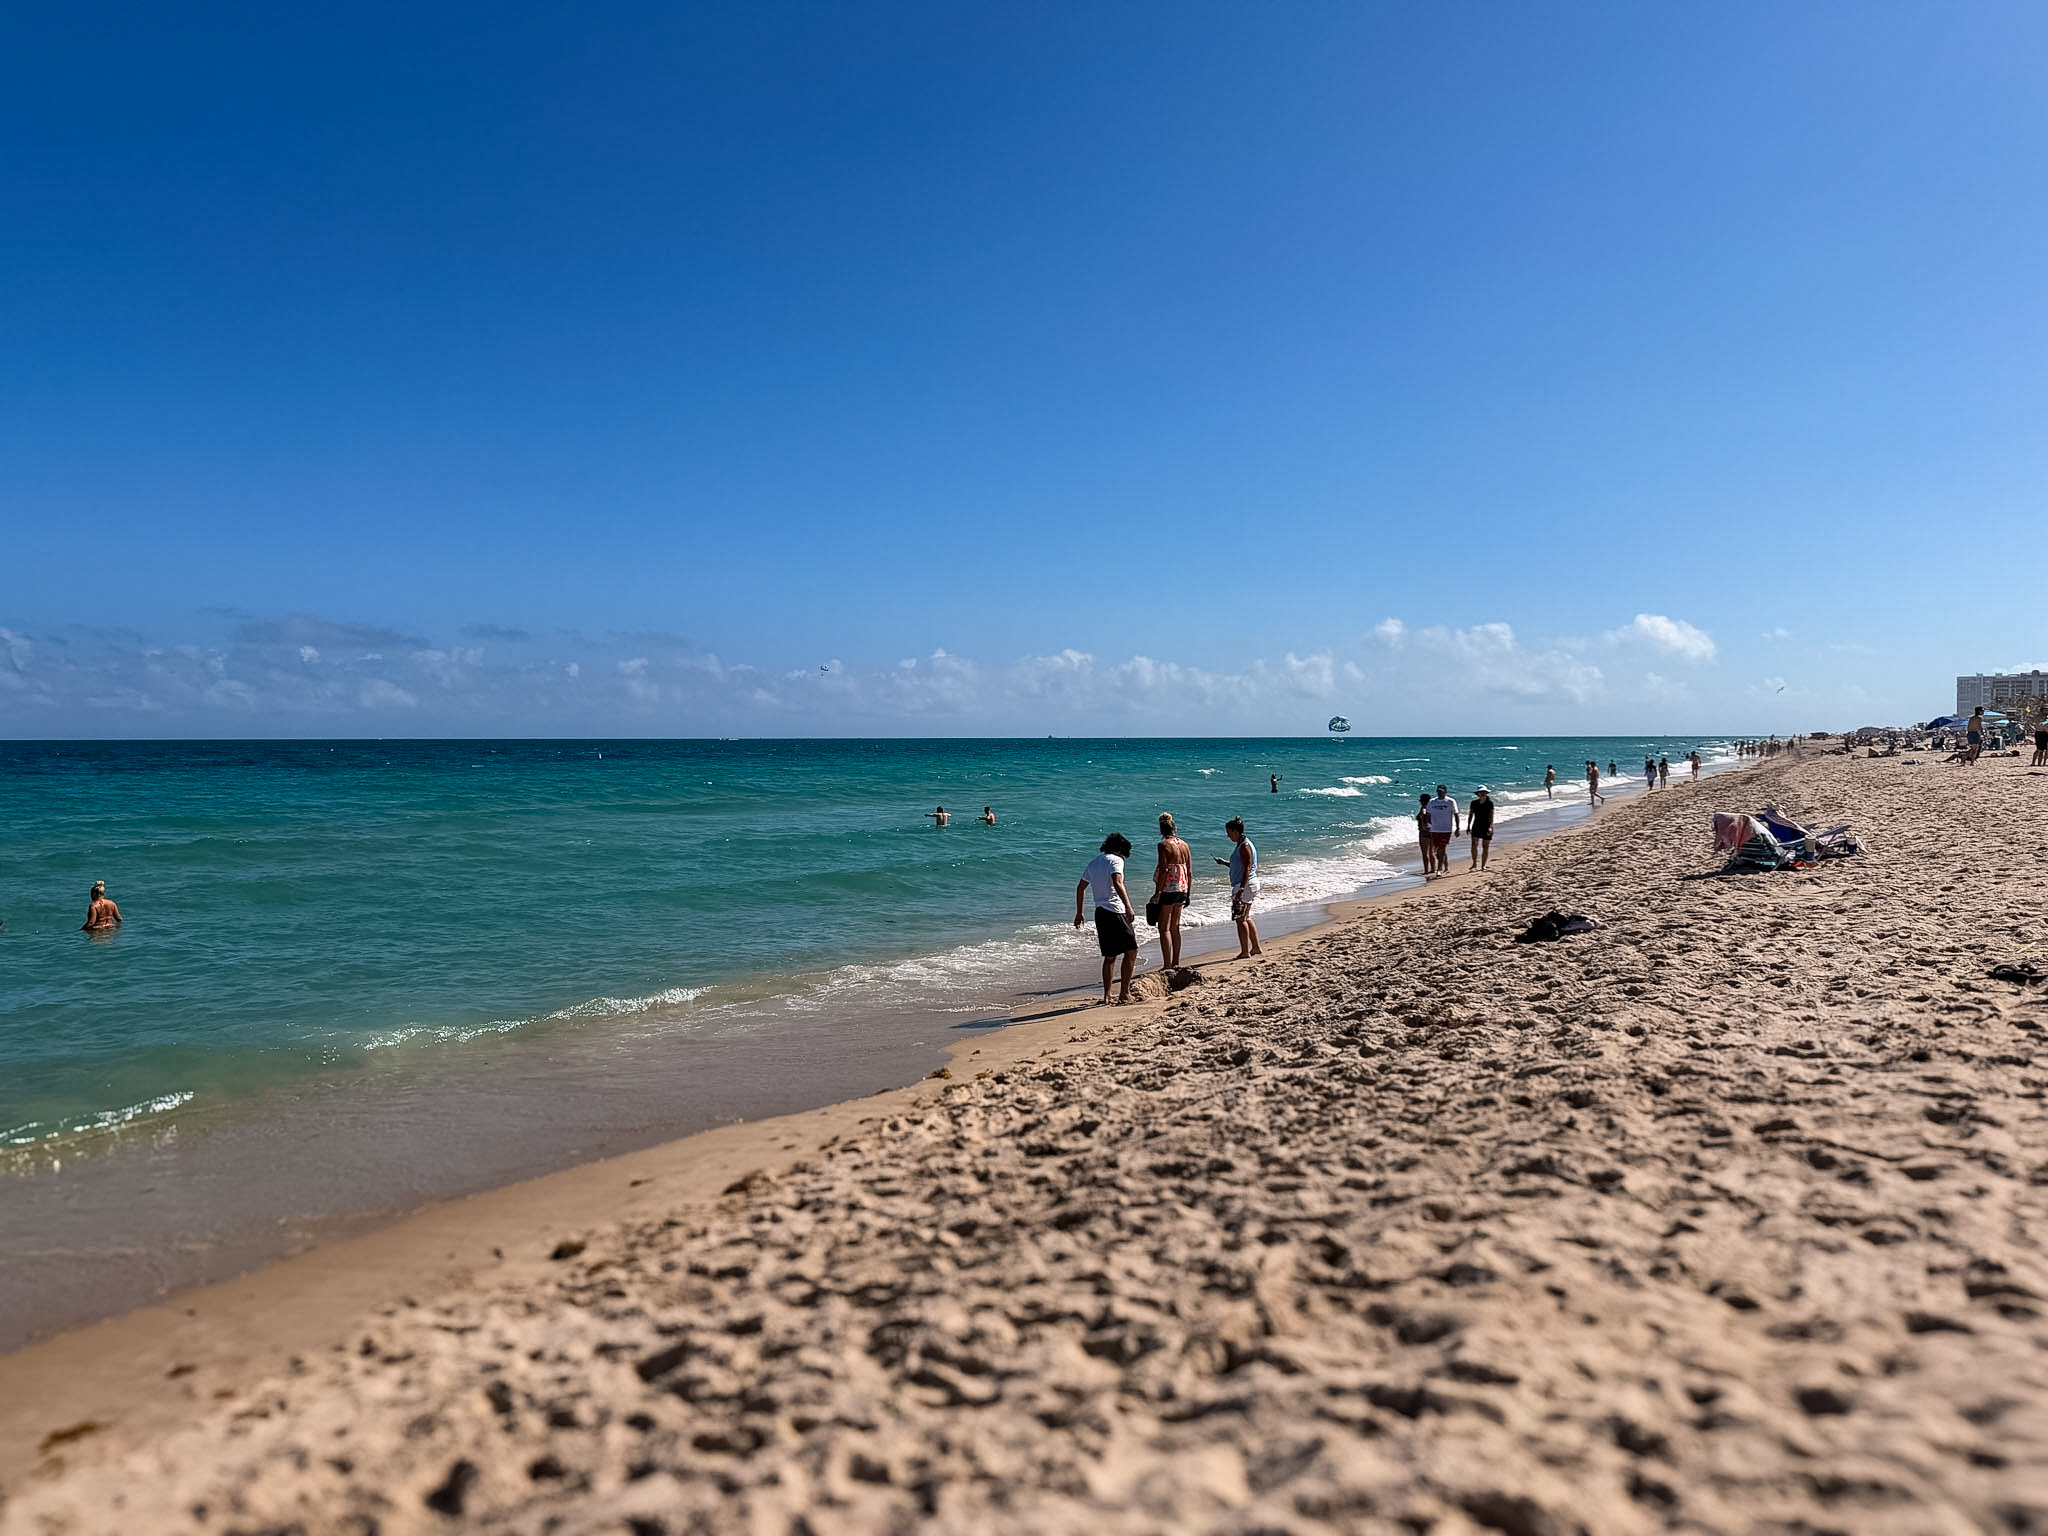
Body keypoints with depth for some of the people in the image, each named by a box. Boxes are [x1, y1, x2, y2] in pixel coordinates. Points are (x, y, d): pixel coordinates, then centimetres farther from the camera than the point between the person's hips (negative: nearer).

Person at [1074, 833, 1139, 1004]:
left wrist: (1079, 913, 30)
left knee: (1109, 956, 14)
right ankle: (1124, 993, -3)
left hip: (1100, 912, 8)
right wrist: (1128, 907, -31)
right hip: (1115, 912, -8)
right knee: (1131, 951, 0)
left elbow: (1080, 888, 23)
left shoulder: (1093, 862, 18)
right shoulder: (1115, 860, -6)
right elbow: (1117, 884, -23)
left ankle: (1106, 996, 13)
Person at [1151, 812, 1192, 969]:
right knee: (1175, 927, 17)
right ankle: (1176, 963, 23)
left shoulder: (1163, 845, -11)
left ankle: (1167, 966, -7)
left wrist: (1157, 893, -15)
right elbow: (1190, 872, 10)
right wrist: (1187, 894, 17)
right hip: (1182, 890, 7)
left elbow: (1164, 871, -17)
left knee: (1164, 928, -3)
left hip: (1168, 890, -7)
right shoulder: (1184, 845, 9)